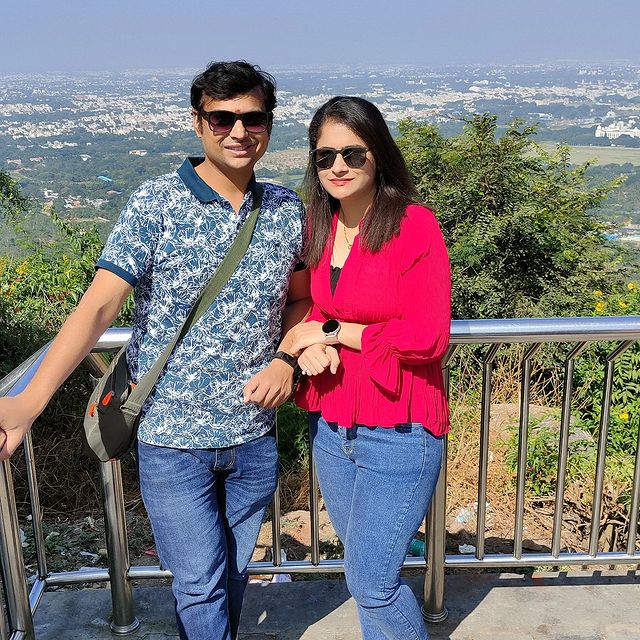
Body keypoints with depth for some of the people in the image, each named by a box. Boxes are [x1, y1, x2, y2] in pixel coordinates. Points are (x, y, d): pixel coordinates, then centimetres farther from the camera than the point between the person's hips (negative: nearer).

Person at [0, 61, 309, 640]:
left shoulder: (288, 211, 0)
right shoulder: (156, 204, -12)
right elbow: (98, 305, -19)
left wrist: (285, 359, -7)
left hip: (255, 435, 4)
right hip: (172, 439, -3)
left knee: (233, 573, 21)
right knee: (201, 585, 8)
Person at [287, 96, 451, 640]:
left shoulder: (414, 224, -14)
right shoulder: (316, 224, 4)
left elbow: (429, 338, -18)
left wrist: (333, 331, -14)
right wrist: (306, 342, -8)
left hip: (398, 431, -6)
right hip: (331, 426, 6)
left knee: (371, 582, 0)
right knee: (364, 568, 20)